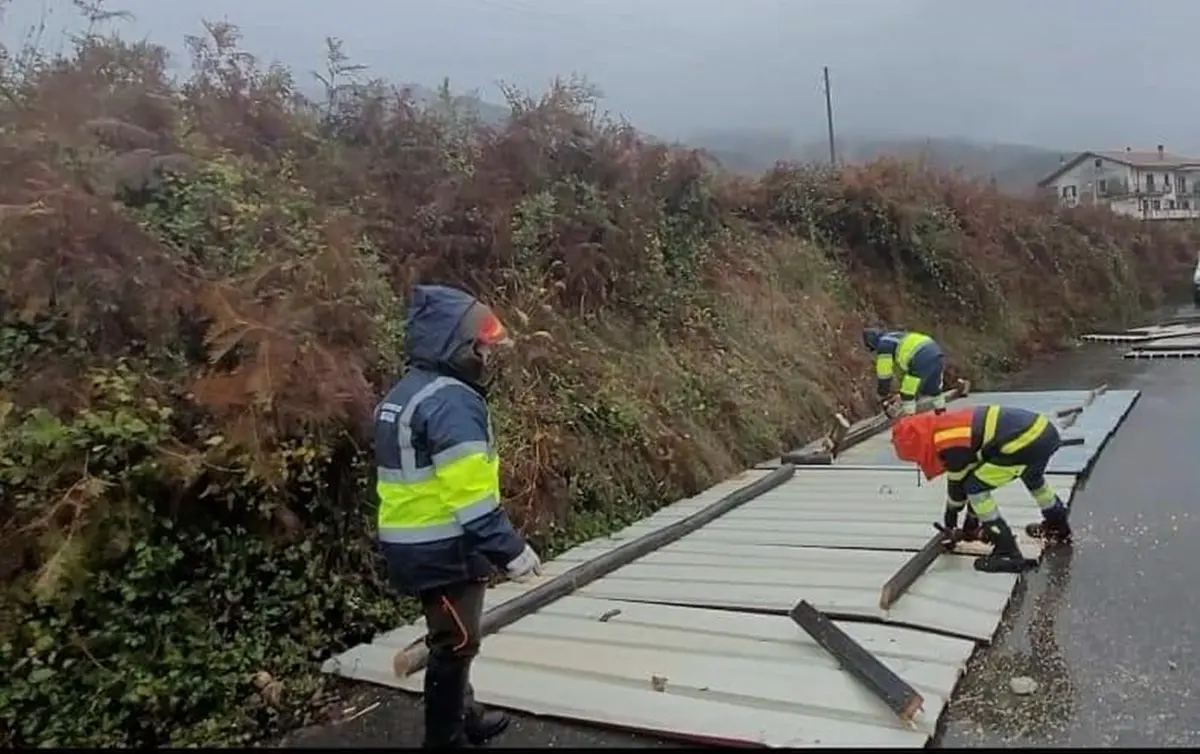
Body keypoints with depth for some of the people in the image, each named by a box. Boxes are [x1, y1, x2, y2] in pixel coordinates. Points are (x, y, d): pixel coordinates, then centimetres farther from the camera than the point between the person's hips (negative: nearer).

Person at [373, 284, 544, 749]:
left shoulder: (403, 396, 12)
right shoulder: (452, 401, -21)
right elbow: (471, 495, -26)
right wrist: (510, 550, -21)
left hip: (412, 545, 10)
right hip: (444, 549, -10)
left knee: (449, 639, 24)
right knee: (455, 645, 5)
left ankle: (465, 717, 41)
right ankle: (444, 738, 19)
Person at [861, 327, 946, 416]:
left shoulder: (884, 345, 2)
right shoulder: (897, 337, 30)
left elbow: (884, 373, 4)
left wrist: (882, 396, 16)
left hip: (924, 359, -9)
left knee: (908, 392, 3)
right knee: (932, 385, 29)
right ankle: (940, 408, 44)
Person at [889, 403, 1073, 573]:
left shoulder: (949, 444, -11)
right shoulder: (949, 426, 15)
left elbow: (957, 485, 4)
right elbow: (974, 471, 26)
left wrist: (950, 517, 24)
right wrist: (971, 521, 35)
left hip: (1027, 442, -10)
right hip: (1043, 427, 10)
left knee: (974, 487, -2)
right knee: (1031, 474, 39)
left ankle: (1007, 552, 2)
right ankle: (1059, 525, 60)